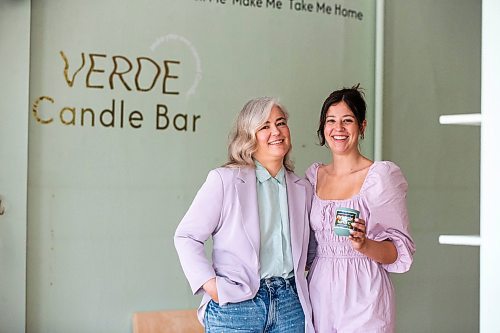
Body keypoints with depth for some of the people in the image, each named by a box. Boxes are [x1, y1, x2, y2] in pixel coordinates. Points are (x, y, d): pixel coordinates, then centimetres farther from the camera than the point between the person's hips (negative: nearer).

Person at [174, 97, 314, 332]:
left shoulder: (303, 189, 10)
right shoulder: (224, 180, -4)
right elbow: (186, 236, -6)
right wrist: (210, 285, -14)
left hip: (289, 305, 4)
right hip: (235, 307, -4)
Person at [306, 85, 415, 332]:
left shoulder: (382, 176, -7)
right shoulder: (313, 175, 8)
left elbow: (400, 252, -9)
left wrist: (364, 245, -25)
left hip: (363, 296, -4)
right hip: (319, 291, 4)